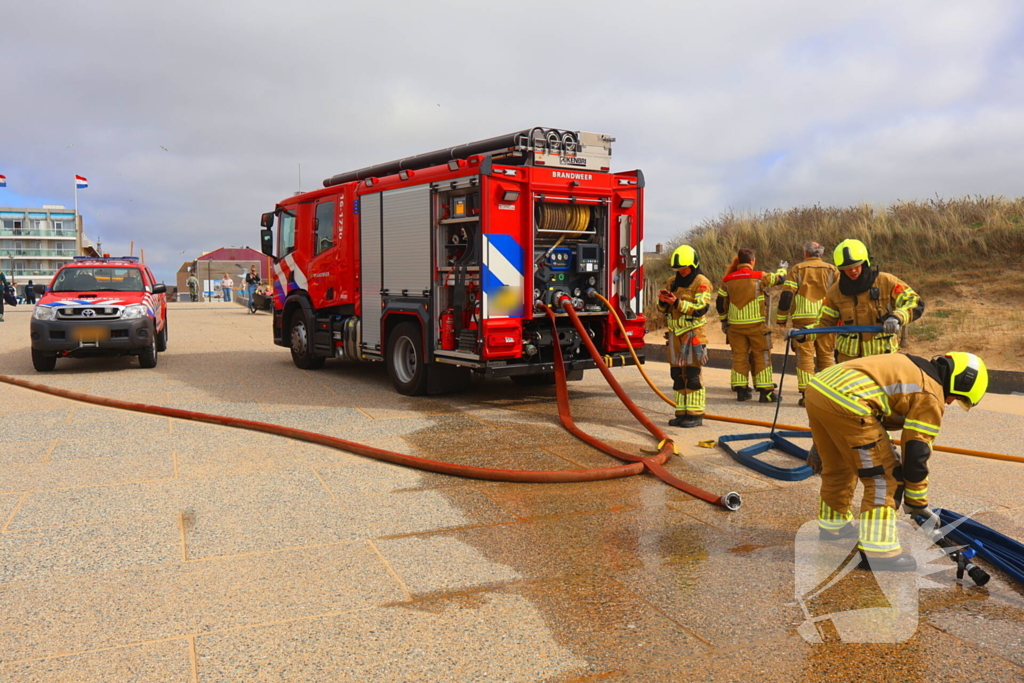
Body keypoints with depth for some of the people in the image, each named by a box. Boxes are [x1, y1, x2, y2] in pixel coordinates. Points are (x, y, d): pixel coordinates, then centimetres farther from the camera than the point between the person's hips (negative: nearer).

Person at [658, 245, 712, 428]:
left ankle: (695, 414, -3)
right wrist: (663, 301, -6)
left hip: (693, 334, -6)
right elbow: (663, 309, 17)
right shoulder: (672, 282, 15)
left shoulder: (701, 283, -4)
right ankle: (681, 413, 13)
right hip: (675, 334, 7)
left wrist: (678, 303, -23)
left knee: (693, 374, -7)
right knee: (678, 375, 7)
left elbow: (701, 308, -15)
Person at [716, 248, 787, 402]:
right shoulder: (759, 277, -7)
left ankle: (741, 390, 10)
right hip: (756, 325, -4)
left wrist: (723, 320, 23)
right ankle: (766, 391, 5)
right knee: (762, 356, 4)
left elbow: (720, 303, 10)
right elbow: (779, 278, 9)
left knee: (739, 356, 9)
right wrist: (782, 268, 31)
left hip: (735, 325, 4)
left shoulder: (728, 280, 5)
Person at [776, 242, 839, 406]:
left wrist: (781, 318, 5)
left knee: (805, 356, -1)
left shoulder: (798, 269, 6)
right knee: (827, 356, 9)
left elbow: (786, 295, -1)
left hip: (803, 319, -2)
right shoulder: (832, 270, 12)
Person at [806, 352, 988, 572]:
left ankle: (833, 525, 46)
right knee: (884, 478, 5)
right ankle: (877, 552, 6)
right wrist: (917, 502, 19)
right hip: (846, 404, -9)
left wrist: (820, 445, 36)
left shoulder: (910, 368, 31)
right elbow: (916, 452, 5)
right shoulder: (931, 395, 7)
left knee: (837, 467, 28)